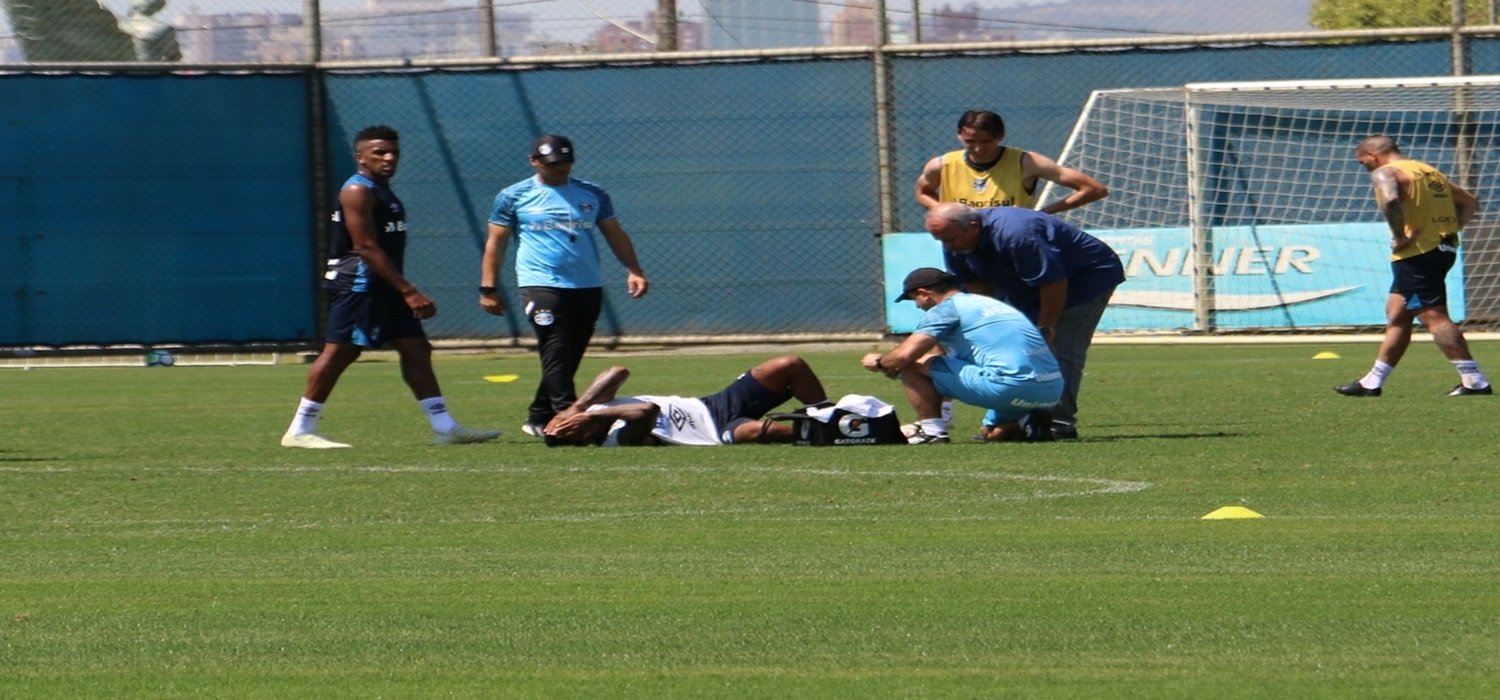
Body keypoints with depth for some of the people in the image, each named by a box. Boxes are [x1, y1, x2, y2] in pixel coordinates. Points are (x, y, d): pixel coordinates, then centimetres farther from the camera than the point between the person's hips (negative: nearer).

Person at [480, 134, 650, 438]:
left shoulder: (592, 194, 12)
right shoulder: (514, 197, 5)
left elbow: (615, 235, 14)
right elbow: (495, 243, 7)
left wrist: (633, 271, 0)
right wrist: (488, 289, 1)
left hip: (588, 288, 4)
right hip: (541, 285, -4)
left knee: (568, 359, 7)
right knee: (556, 354, -17)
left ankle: (539, 419, 19)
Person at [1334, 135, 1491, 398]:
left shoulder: (1385, 174, -7)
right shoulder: (1429, 171, 20)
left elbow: (1390, 200, -29)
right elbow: (1469, 202, 22)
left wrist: (1400, 236, -18)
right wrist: (1450, 229, 16)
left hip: (1417, 254, -10)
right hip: (1444, 248, 10)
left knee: (1433, 316, -10)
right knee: (1397, 316, 16)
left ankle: (1475, 381, -16)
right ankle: (1372, 383, 23)